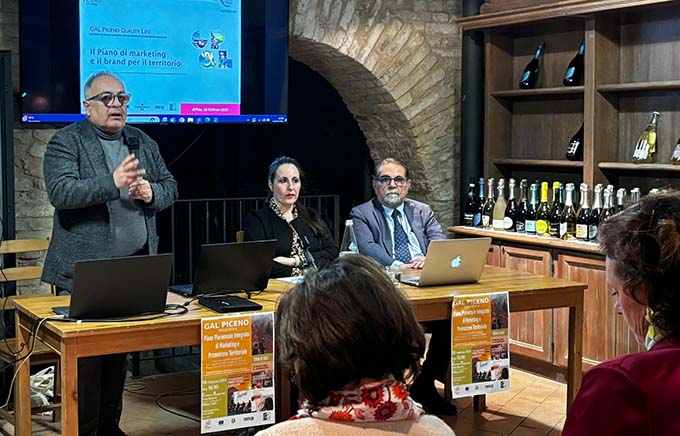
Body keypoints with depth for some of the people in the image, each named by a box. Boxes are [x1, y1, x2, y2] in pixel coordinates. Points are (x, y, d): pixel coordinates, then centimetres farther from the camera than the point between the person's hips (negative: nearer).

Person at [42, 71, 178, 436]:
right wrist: (112, 183, -30)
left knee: (120, 352, 14)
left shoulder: (144, 143, 14)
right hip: (85, 273, -5)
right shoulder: (66, 142, -4)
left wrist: (151, 193, -7)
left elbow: (170, 187, 16)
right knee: (85, 355, -3)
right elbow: (59, 192, -18)